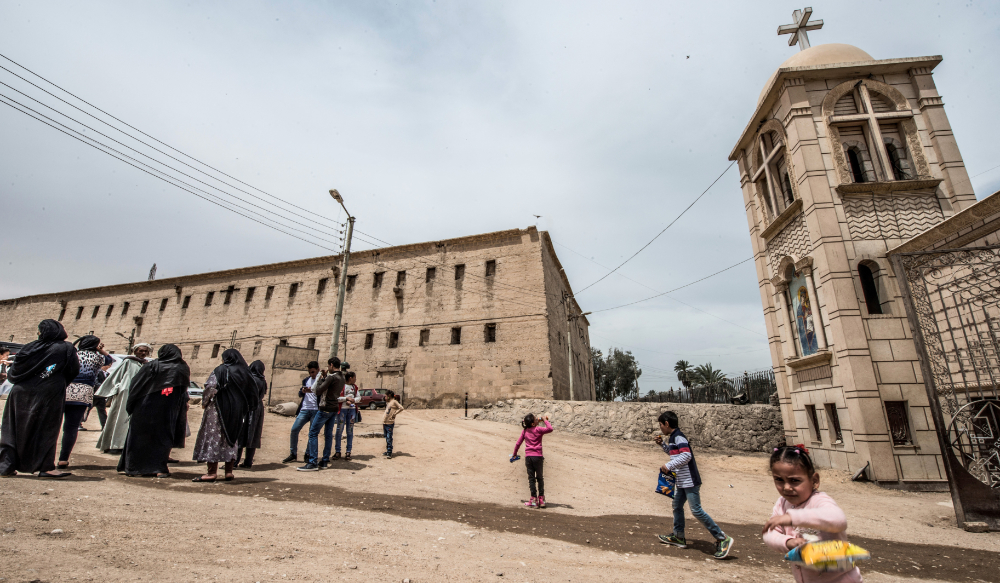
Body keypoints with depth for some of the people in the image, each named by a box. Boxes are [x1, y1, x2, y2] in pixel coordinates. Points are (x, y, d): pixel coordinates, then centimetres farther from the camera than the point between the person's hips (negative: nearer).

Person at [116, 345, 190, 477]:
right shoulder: (183, 369, 1)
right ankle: (160, 468, 4)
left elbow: (134, 386, -2)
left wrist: (130, 406, 8)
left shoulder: (151, 366, -5)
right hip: (168, 411, 1)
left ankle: (133, 467, 18)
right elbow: (184, 391, 5)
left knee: (139, 436, 12)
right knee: (163, 437, 7)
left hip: (145, 409, -1)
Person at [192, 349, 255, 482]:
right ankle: (229, 472, 13)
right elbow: (252, 392, 8)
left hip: (219, 408, -6)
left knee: (213, 437, 0)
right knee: (229, 438, 13)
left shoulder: (221, 370, -7)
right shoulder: (244, 372, 9)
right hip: (236, 411, 6)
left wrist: (204, 402, -2)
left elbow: (210, 386, -16)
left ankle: (212, 472, -2)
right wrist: (242, 406, 15)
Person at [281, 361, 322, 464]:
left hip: (316, 410, -5)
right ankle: (293, 454, 11)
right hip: (304, 409, 5)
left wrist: (312, 391, -22)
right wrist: (302, 391, -6)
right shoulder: (305, 380, 17)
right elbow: (300, 394, 17)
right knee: (294, 430, 0)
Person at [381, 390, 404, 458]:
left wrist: (395, 413, -14)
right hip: (385, 423, 8)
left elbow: (401, 408, -19)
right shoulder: (389, 403, 17)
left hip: (390, 423, -8)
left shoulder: (394, 402, -8)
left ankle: (389, 453, -3)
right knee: (387, 438, 13)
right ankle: (387, 451, 20)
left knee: (389, 438, -7)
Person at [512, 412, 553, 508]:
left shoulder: (524, 431, 5)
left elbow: (518, 443, 12)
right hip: (537, 456, -3)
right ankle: (541, 499, 13)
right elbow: (550, 429, -22)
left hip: (528, 456, 3)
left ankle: (534, 499, 5)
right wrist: (545, 419, -9)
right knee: (539, 478, 11)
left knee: (531, 478, 7)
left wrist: (514, 454, 24)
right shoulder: (537, 430, -10)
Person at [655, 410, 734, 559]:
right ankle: (678, 537, 28)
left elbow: (686, 455, -28)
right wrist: (662, 444, 18)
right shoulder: (673, 438, 13)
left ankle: (722, 539, 0)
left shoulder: (678, 437, -17)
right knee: (677, 507, 17)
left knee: (696, 510, -9)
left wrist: (669, 466, -24)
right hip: (681, 481, 11)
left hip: (690, 481, -11)